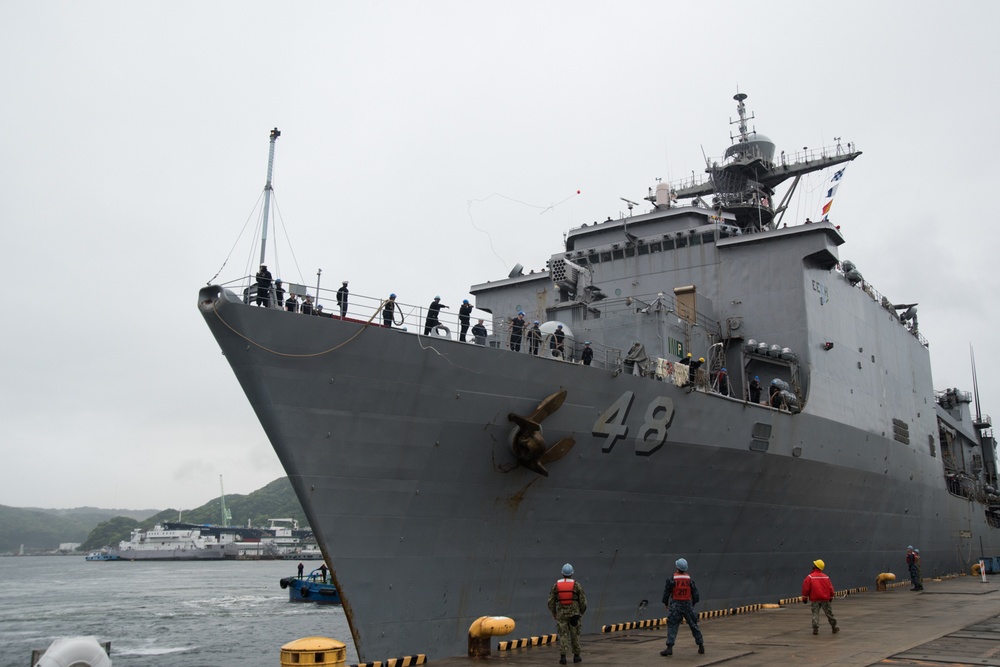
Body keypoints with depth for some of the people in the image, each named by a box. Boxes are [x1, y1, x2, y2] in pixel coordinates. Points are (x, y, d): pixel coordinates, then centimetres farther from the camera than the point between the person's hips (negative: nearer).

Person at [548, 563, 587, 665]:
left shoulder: (556, 585, -4)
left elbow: (551, 602, -2)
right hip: (574, 614, -1)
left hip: (561, 614, 1)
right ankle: (576, 656, 19)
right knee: (575, 635, 13)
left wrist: (553, 613, 15)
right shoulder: (577, 585, -8)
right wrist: (582, 612, 12)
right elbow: (583, 601, -6)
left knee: (563, 635, 5)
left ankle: (563, 657, -6)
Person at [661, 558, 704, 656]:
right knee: (694, 625, 15)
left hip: (675, 605, -3)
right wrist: (693, 603, 19)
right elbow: (695, 593, 4)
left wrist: (665, 603, 11)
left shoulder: (672, 579, -10)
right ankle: (701, 646, 21)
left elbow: (666, 592, -4)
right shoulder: (689, 579, -2)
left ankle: (669, 647, -11)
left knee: (672, 626, -1)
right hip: (688, 605, 3)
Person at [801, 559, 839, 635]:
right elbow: (830, 588, 7)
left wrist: (804, 598, 2)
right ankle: (835, 627, 27)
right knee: (829, 613, 15)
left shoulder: (810, 577, -9)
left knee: (815, 614, 3)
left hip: (815, 599, -3)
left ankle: (815, 629, -5)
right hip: (825, 599, 3)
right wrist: (831, 597, 22)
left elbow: (806, 588, -9)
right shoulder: (826, 577, 2)